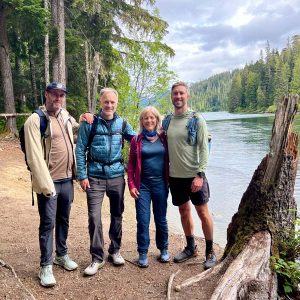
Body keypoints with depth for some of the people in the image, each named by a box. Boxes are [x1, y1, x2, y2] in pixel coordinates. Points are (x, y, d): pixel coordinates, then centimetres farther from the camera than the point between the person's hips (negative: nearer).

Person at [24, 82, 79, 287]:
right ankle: (46, 266, 17)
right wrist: (46, 185, -20)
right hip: (49, 181, -6)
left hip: (67, 179, 6)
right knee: (48, 223, 2)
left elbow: (76, 128, 33)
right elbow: (35, 157, -18)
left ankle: (62, 255, 35)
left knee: (63, 220, 17)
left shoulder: (66, 116, 8)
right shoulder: (35, 120, -12)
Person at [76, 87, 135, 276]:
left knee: (117, 215, 13)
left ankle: (115, 251, 31)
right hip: (95, 177, -3)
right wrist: (82, 176, -7)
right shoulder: (90, 123, -4)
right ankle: (97, 257, 11)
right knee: (94, 216, -5)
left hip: (117, 175, 3)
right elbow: (80, 150, -3)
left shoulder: (122, 123, 4)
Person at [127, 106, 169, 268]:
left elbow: (168, 161, 6)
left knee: (161, 219, 12)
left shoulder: (163, 138, 3)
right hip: (142, 186, -1)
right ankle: (142, 253, 16)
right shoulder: (137, 140, 1)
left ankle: (163, 250, 29)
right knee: (143, 220, 1)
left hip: (160, 184, 1)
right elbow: (131, 164, 1)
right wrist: (131, 185, -5)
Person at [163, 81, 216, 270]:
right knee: (184, 211, 16)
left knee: (203, 212, 4)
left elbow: (204, 149, -11)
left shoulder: (196, 119, -7)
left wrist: (199, 174, -18)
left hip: (194, 175, -5)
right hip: (175, 176, 5)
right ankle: (191, 248, 33)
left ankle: (210, 252, 21)